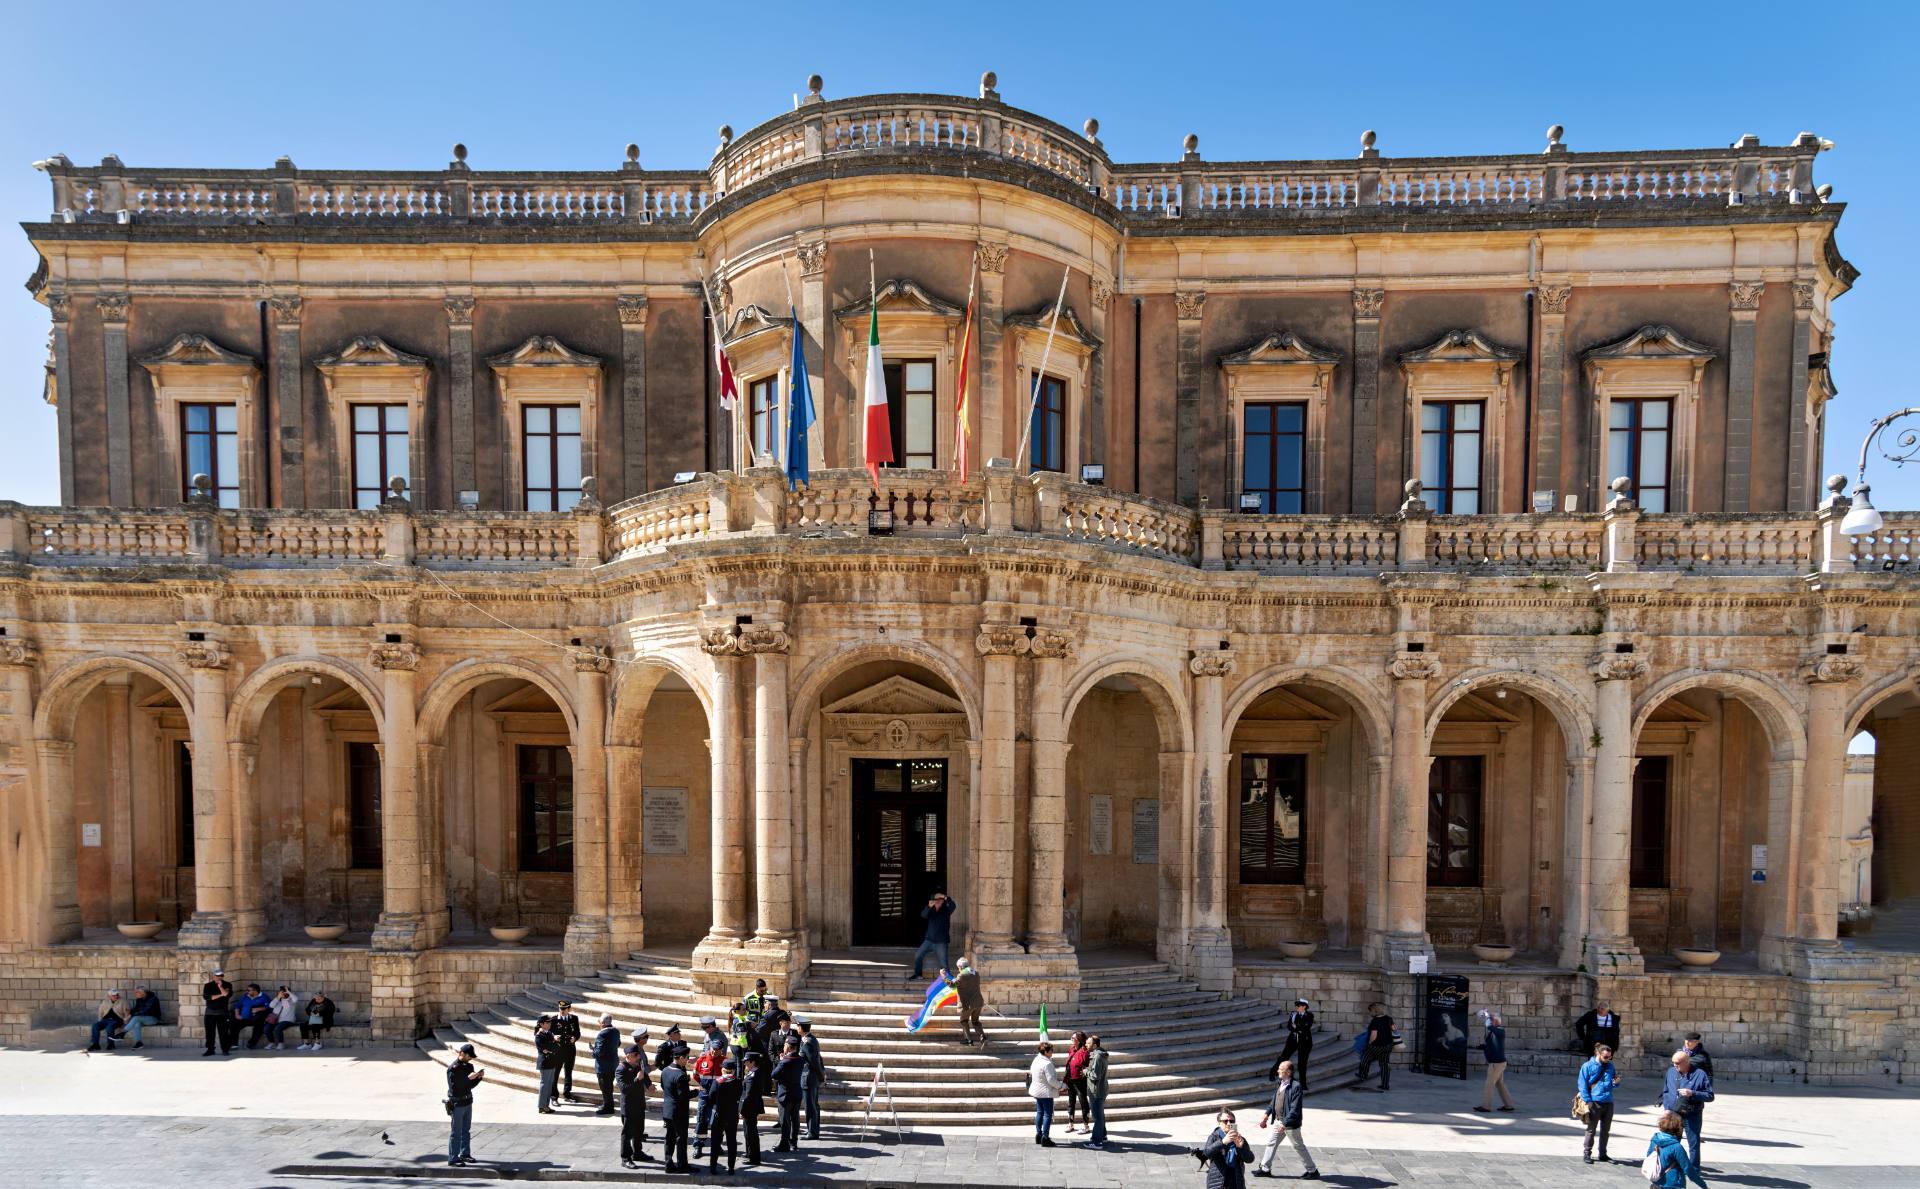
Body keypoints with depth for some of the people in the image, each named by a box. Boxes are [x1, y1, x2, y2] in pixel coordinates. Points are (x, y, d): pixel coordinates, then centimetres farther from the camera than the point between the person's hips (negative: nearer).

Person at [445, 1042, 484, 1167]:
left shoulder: (469, 1066, 6)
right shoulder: (453, 1068, -15)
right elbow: (454, 1087, -23)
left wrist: (479, 1077, -7)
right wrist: (468, 1078, -28)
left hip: (468, 1102, 7)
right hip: (457, 1104, -7)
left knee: (466, 1130, 15)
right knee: (456, 1133, -1)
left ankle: (465, 1154, 26)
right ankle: (453, 1158, 7)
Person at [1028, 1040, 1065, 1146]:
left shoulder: (1036, 1060, 5)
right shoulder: (1047, 1063, -23)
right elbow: (1051, 1080, -24)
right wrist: (1063, 1086, -9)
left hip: (1037, 1091, 9)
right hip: (1046, 1093, -9)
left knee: (1039, 1112, 17)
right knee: (1048, 1114, -1)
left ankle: (1038, 1135, 23)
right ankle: (1045, 1138, 1)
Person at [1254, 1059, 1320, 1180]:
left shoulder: (1296, 1086, -24)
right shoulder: (1278, 1083, 2)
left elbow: (1295, 1109, -25)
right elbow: (1274, 1100, 15)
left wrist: (1285, 1123, -26)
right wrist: (1267, 1114, 10)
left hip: (1290, 1123, -8)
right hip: (1278, 1120, 8)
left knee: (1299, 1146, 8)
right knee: (1271, 1143, 13)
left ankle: (1313, 1171, 25)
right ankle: (1265, 1169, 25)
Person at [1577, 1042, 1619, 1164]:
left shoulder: (1610, 1066, 10)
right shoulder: (1588, 1066, -6)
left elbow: (1612, 1083, 21)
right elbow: (1582, 1084, -9)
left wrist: (1615, 1083, -3)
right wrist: (1588, 1101, -15)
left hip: (1608, 1103, 5)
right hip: (1595, 1103, -5)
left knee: (1605, 1130, 13)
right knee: (1591, 1130, 2)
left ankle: (1603, 1154, 25)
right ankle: (1587, 1153, 11)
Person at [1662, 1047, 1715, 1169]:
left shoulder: (1699, 1075, -10)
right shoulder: (1671, 1072, 5)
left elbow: (1710, 1096, -9)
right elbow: (1666, 1090, 17)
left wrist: (1692, 1093, -22)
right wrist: (1664, 1103, 5)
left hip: (1692, 1116, -4)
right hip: (1672, 1115, 4)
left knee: (1694, 1144, 5)